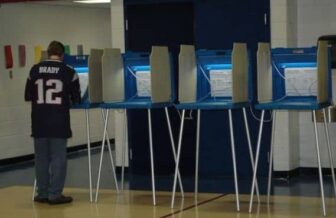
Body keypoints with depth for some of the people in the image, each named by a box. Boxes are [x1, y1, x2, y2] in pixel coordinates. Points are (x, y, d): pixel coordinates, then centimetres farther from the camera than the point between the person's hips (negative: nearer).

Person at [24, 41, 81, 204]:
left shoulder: (35, 70, 3)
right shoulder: (68, 72, -3)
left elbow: (28, 96, 10)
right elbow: (76, 99, 3)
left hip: (39, 121, 3)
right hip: (59, 121, -3)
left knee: (41, 157, 10)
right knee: (58, 158, 2)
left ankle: (43, 194, 15)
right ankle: (55, 195, 1)